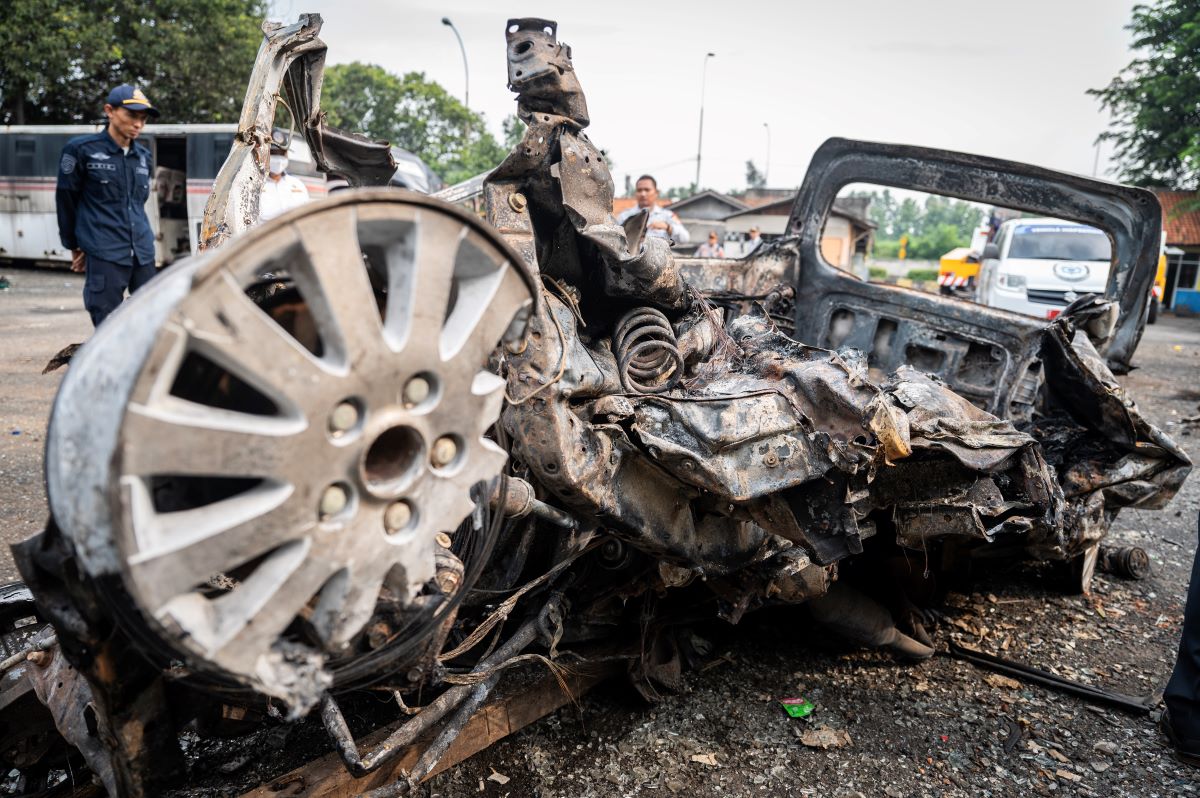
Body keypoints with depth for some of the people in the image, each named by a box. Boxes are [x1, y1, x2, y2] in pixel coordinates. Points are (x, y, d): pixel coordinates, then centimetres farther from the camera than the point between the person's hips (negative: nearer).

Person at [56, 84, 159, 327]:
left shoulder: (143, 156, 13)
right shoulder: (81, 149, -1)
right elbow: (66, 199, 5)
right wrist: (74, 245, 11)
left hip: (143, 252, 5)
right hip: (104, 254, -5)